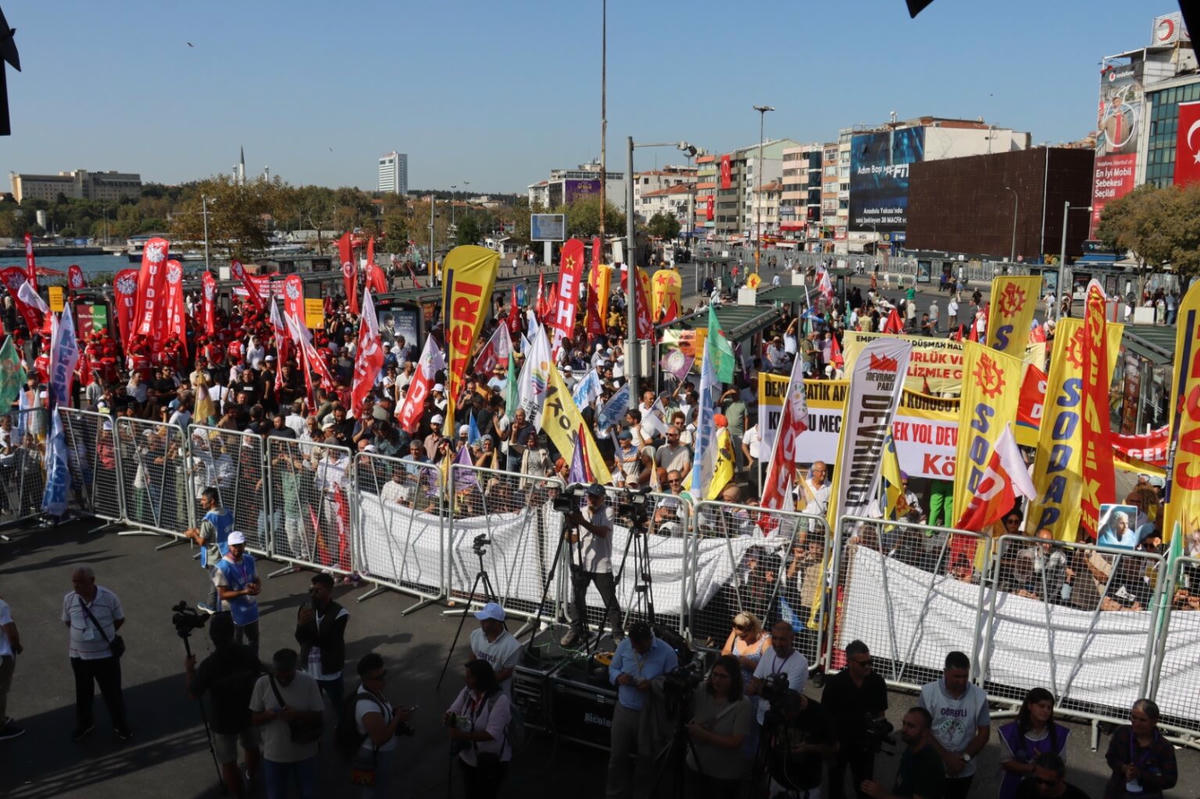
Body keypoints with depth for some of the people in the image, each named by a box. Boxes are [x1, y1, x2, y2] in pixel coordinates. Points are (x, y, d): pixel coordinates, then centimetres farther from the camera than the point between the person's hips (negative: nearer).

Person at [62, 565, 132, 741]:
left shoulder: (109, 598, -18)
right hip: (79, 656, 2)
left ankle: (120, 724, 31)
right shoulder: (69, 599, -11)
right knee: (83, 693, 19)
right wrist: (82, 635, 2)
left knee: (112, 692, 11)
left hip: (106, 655, -2)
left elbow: (120, 619, -1)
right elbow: (67, 621, 9)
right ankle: (84, 724, 42)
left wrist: (104, 635, 1)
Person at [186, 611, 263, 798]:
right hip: (249, 713, 5)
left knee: (228, 763, 14)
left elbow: (194, 694, -14)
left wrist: (189, 669, -1)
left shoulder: (209, 664, -29)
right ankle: (251, 777, 56)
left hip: (224, 721, -5)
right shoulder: (247, 653, -17)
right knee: (252, 748, 30)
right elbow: (259, 675, -1)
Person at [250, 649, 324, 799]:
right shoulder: (262, 684, -13)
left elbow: (317, 716, -9)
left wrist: (298, 714, -28)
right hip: (274, 754, 0)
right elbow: (254, 718, -5)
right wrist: (268, 715, -27)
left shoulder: (309, 682, -14)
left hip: (305, 753, 0)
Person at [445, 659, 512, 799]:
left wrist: (462, 735, -37)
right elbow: (451, 712, -5)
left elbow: (492, 734, -32)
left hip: (492, 761, -6)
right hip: (468, 757, 6)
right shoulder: (467, 691, -7)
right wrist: (450, 720, -29)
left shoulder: (500, 700, -28)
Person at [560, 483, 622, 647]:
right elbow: (573, 539, 7)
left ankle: (618, 634, 10)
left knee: (611, 601, 0)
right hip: (580, 563, 3)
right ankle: (576, 630, 20)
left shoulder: (607, 513, -5)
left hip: (601, 565, -3)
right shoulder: (580, 511, 6)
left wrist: (583, 522, -33)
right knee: (578, 598, 7)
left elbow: (602, 532, -23)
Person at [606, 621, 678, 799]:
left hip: (649, 713, -2)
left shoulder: (666, 652, -15)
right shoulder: (623, 646, -7)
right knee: (617, 755, 13)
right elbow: (612, 669, 7)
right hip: (623, 709, 3)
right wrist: (619, 677, -16)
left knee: (646, 757, 15)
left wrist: (652, 685, -27)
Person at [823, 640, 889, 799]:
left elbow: (881, 711, 4)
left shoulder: (878, 682, -11)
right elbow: (825, 715, -10)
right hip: (839, 742, -1)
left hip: (865, 742, 1)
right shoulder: (834, 683, -18)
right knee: (836, 783, 17)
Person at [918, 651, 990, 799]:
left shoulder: (979, 696, -6)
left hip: (963, 771, 1)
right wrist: (947, 756, -14)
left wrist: (964, 757, -10)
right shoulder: (928, 692, -10)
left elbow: (984, 733, 0)